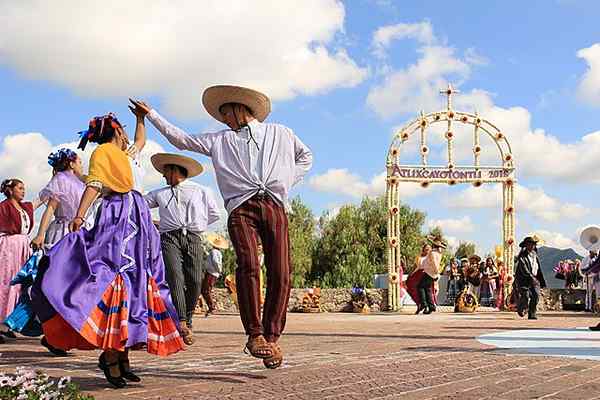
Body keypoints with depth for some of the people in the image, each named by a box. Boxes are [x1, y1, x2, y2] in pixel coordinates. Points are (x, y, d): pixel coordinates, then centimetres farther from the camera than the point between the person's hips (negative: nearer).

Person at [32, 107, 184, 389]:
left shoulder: (123, 153, 25)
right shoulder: (102, 152, 0)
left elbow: (140, 142, 47)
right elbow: (93, 185, -15)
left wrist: (141, 116, 47)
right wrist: (79, 215, -27)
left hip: (136, 217, 9)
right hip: (117, 215, -9)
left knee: (134, 279, 4)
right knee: (114, 276, -17)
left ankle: (122, 355, 5)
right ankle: (110, 356, -18)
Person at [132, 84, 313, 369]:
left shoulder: (280, 133, 24)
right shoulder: (219, 140, 26)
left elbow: (305, 156, 33)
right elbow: (182, 139, 29)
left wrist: (288, 181, 18)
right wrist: (151, 115, 29)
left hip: (275, 206, 0)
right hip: (241, 207, 0)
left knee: (280, 273, -13)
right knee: (248, 266, -23)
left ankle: (272, 337, -7)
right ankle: (255, 335, -18)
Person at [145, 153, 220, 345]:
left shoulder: (201, 191, 17)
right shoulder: (159, 194, 24)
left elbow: (214, 214, 18)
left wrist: (196, 225, 15)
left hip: (193, 239, 0)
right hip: (169, 238, 0)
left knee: (194, 282, -11)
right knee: (175, 276, -20)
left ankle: (188, 319, 8)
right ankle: (182, 322, -29)